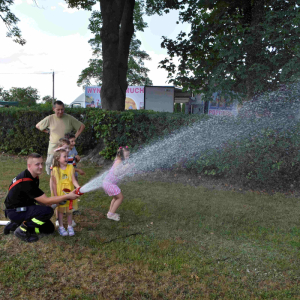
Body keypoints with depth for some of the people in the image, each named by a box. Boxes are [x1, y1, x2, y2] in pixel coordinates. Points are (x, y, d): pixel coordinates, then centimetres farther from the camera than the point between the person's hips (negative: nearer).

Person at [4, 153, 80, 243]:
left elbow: (36, 197, 12)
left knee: (49, 229, 7)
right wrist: (68, 196, -22)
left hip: (25, 207, 9)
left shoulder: (34, 177, 2)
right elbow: (46, 201, -26)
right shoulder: (26, 182, -29)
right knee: (48, 211, -28)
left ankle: (17, 224, 12)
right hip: (15, 212, -9)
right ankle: (22, 230, -10)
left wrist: (52, 203, -1)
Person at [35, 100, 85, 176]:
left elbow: (82, 126, 8)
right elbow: (38, 126, 15)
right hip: (53, 150, 1)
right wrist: (48, 131, 8)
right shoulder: (50, 118, 1)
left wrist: (75, 137, 1)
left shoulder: (69, 118, -1)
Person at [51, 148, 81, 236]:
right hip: (60, 195, -2)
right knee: (60, 211, 10)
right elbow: (54, 184, -6)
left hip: (69, 194, 2)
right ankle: (61, 227, 24)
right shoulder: (55, 170, -9)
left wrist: (78, 187, -27)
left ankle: (70, 227, 24)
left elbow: (73, 180, -8)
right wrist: (56, 196, -8)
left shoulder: (70, 167, -4)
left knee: (69, 211, 11)